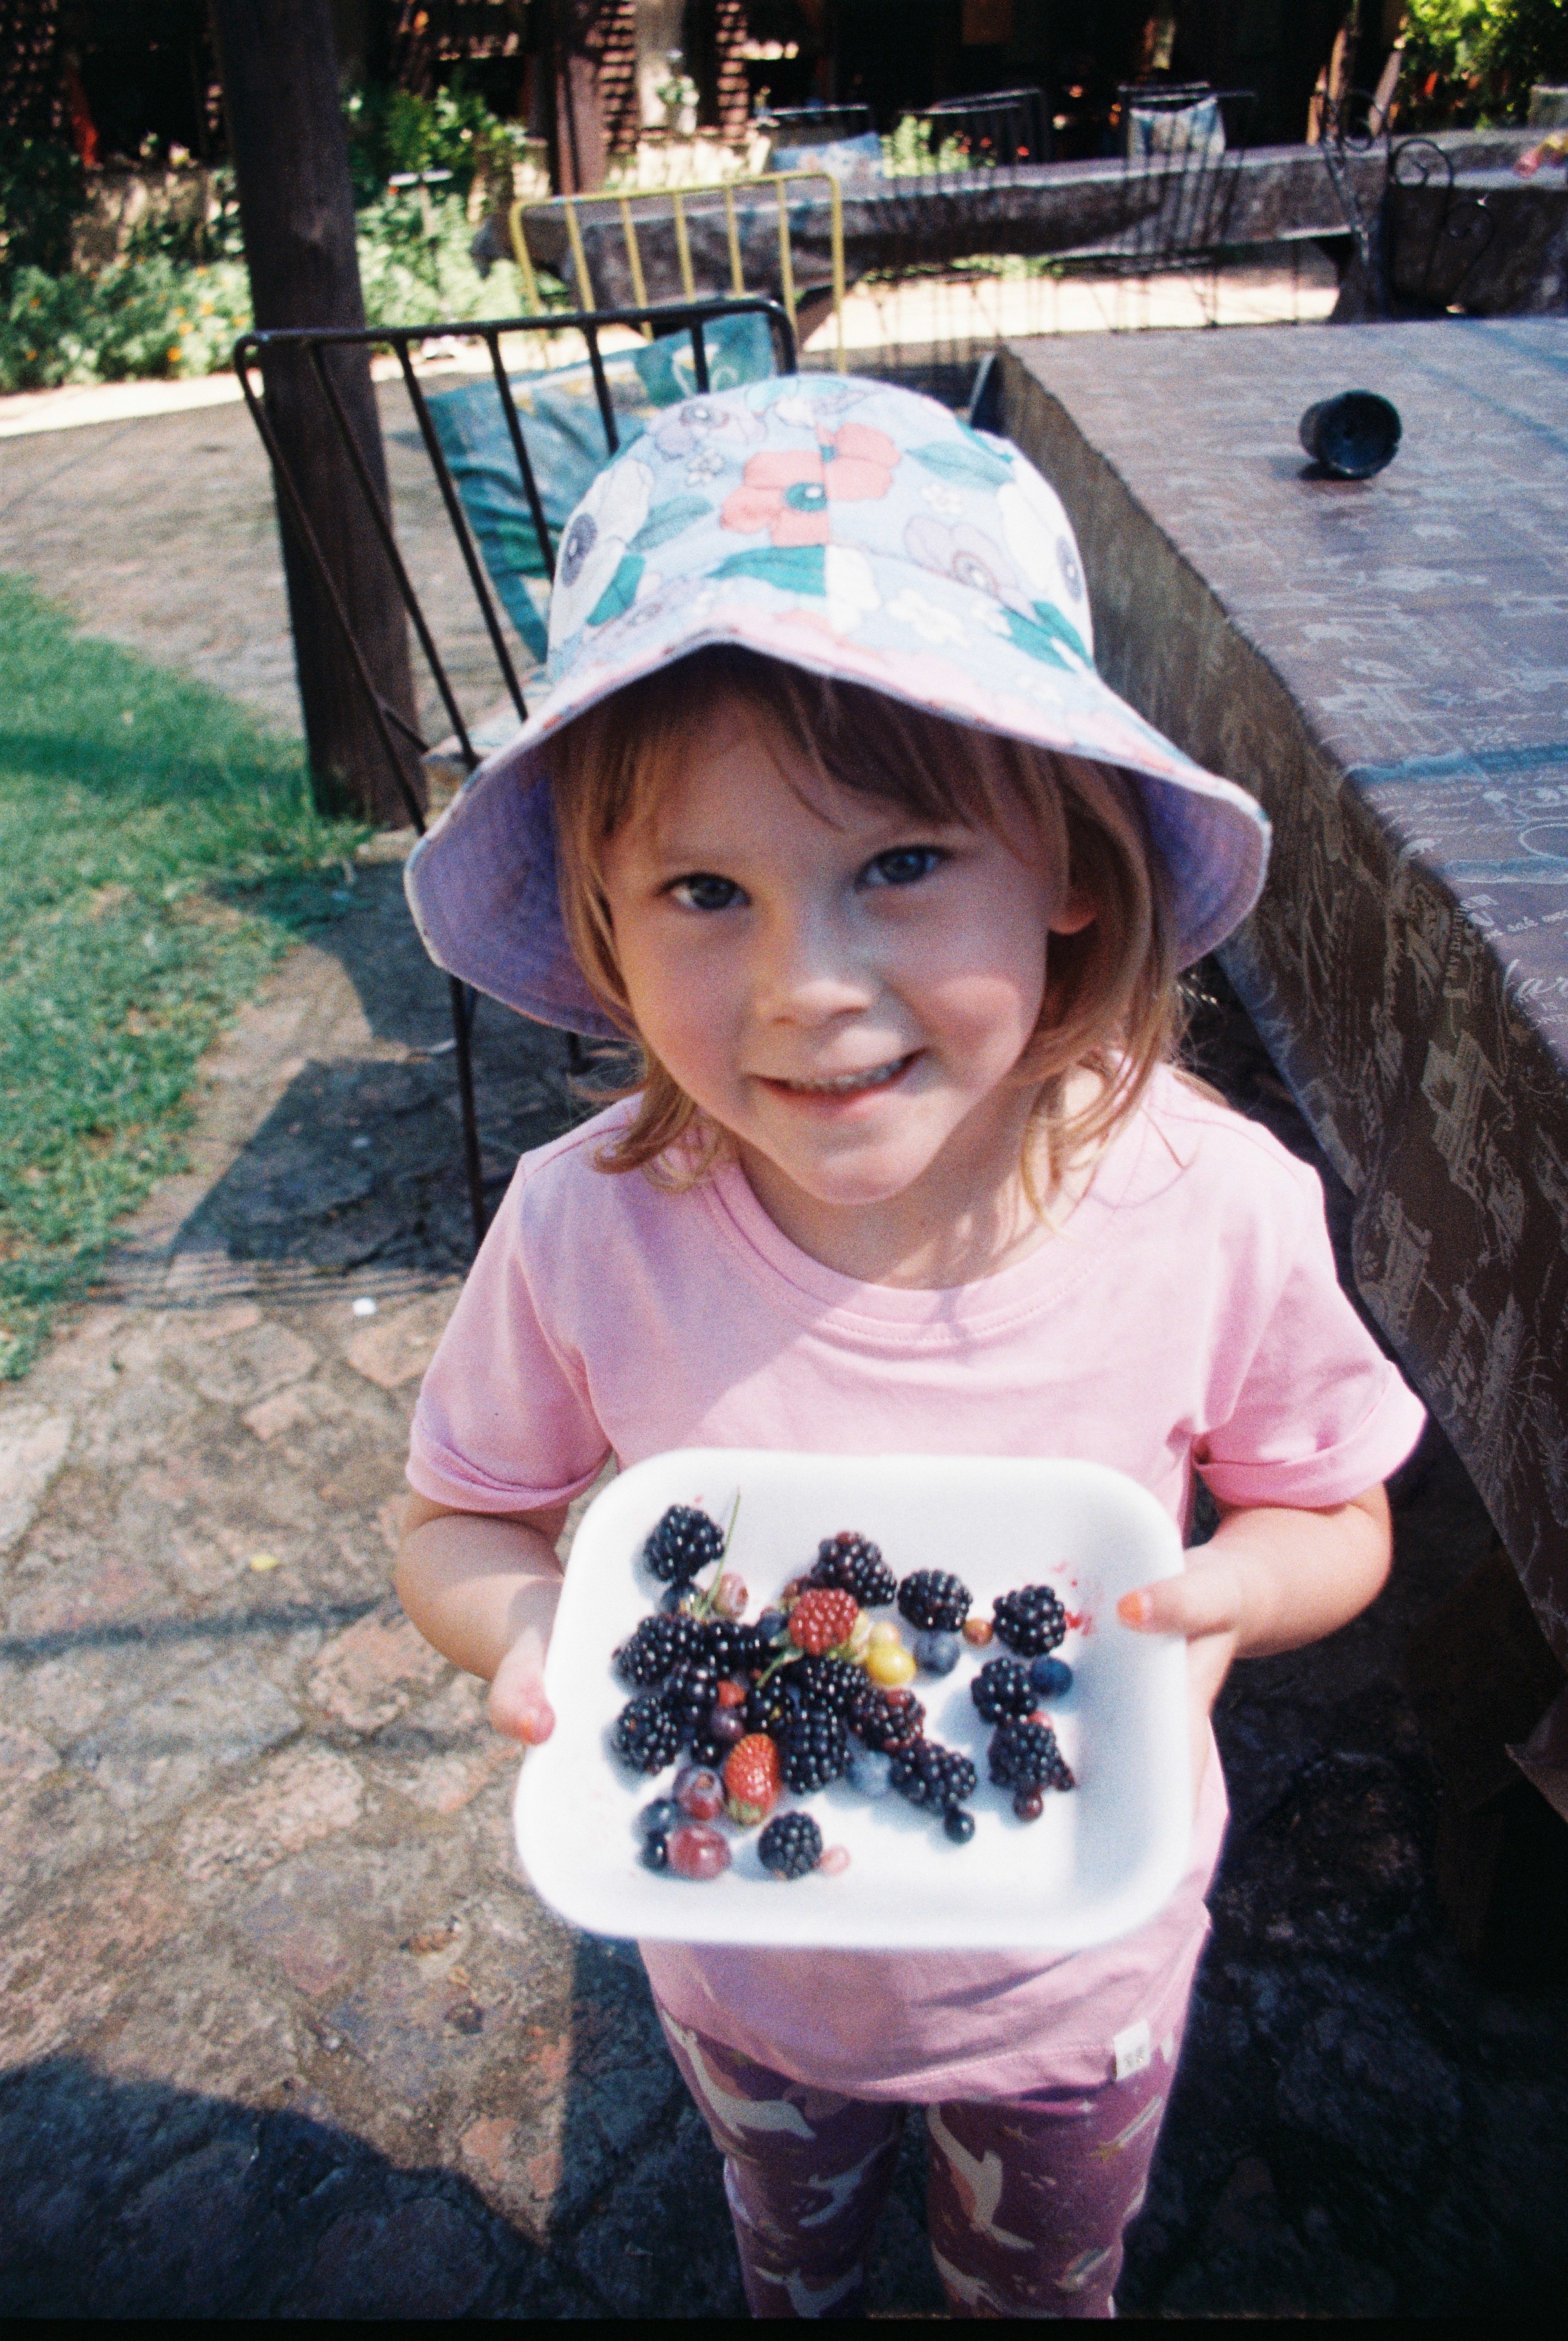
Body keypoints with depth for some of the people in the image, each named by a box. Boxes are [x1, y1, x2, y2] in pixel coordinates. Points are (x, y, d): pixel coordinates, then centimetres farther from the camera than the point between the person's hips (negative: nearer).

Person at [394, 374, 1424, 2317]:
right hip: (745, 1968, 1)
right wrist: (530, 1624, -33)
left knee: (1044, 2279, 34)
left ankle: (1013, 2275, 69)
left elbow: (1334, 1516, -11)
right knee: (789, 2241, 37)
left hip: (1076, 1981, 0)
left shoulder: (1221, 1213, -30)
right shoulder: (588, 1231, -30)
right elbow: (454, 1520, -12)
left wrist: (1217, 1598, -32)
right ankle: (803, 2301, 71)